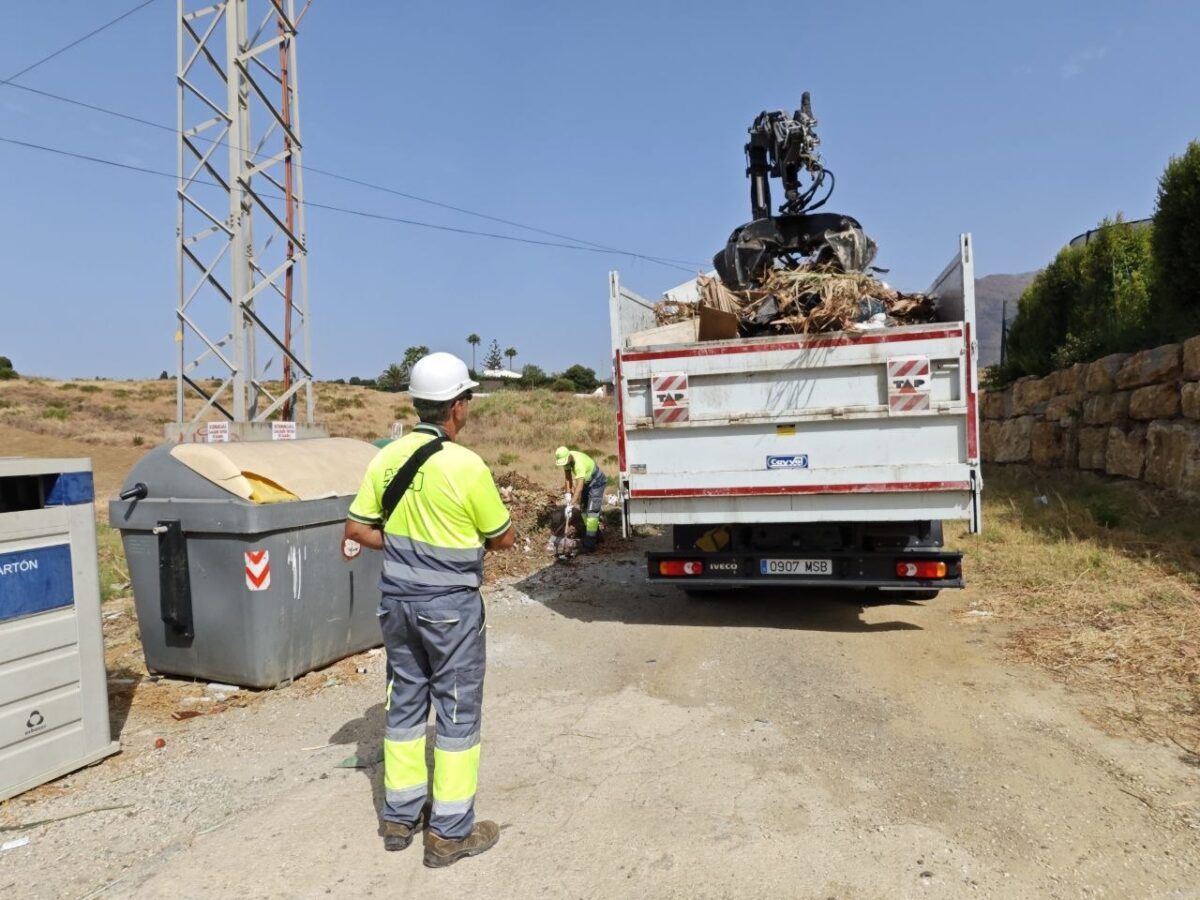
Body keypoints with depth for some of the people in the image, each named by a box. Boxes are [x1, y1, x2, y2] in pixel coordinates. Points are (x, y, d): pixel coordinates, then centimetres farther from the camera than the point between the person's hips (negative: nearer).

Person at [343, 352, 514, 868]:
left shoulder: (386, 458, -2)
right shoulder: (466, 465, -18)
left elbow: (356, 529, 4)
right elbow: (502, 539, -8)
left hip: (397, 599, 6)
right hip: (450, 605, -6)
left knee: (404, 702, 18)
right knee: (457, 712, 7)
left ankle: (400, 816, 31)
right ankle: (450, 832, 17)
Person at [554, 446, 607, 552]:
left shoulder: (579, 463, -39)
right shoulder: (566, 459, -14)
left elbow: (579, 487, -44)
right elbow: (567, 474, -3)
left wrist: (571, 504, -48)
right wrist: (568, 492, -11)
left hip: (597, 482, -9)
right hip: (587, 482, 9)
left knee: (592, 510, -15)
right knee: (584, 507, 12)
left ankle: (589, 544, -16)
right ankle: (596, 535, 26)